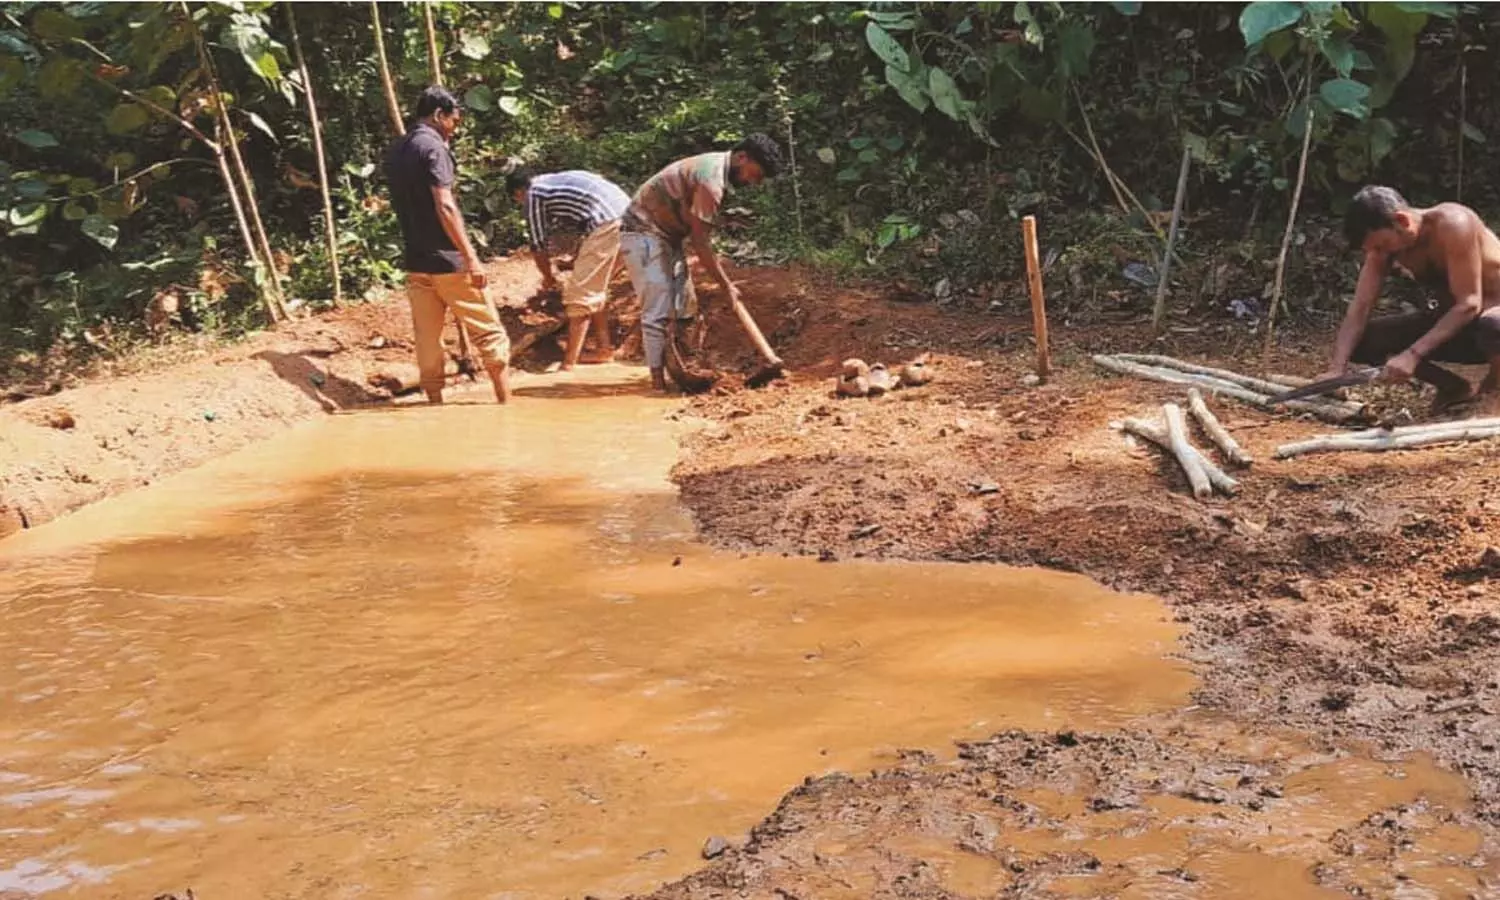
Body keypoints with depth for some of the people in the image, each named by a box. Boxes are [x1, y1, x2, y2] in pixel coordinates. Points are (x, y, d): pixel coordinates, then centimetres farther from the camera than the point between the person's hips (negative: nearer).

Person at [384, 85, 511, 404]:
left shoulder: (395, 153, 13)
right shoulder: (434, 147, -11)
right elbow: (444, 206, -20)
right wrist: (471, 256, -21)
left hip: (415, 260, 8)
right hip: (447, 259, -8)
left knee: (427, 340, 9)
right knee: (490, 332, 1)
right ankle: (507, 403, 2)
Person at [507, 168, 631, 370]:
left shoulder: (533, 195, 7)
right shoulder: (557, 180, 29)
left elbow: (538, 246, 10)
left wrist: (548, 277, 27)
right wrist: (577, 259, 42)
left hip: (607, 222, -8)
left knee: (579, 293, -4)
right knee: (594, 289, 21)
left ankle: (568, 366, -6)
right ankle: (606, 349, 24)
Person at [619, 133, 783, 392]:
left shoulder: (717, 167, 5)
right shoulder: (711, 181, -26)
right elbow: (700, 242, -23)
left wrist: (714, 260, 4)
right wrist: (727, 285, -16)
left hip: (666, 233, 10)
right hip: (643, 233, -10)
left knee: (685, 307, 8)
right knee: (658, 311, -11)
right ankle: (659, 383, -7)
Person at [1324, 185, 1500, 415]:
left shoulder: (1452, 224, -28)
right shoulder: (1384, 243, -8)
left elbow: (1469, 304, -30)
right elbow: (1359, 309, -11)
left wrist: (1413, 354, -37)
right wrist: (1336, 368, -26)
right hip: (1451, 319, 6)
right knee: (1360, 340, -11)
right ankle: (1454, 387, 5)